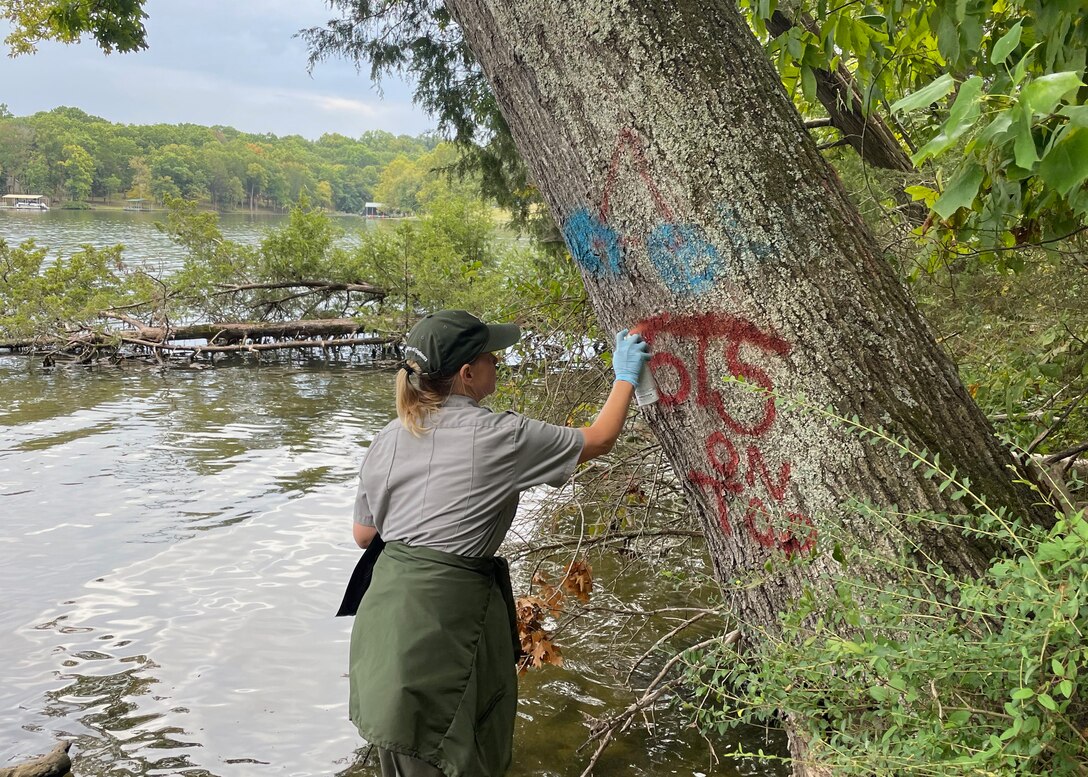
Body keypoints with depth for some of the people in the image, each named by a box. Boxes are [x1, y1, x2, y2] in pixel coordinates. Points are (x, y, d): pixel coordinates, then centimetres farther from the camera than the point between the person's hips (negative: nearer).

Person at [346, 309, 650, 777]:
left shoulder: (389, 439, 4)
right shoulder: (501, 437, -11)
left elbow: (364, 535, 13)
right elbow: (598, 441, 3)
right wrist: (625, 377, 16)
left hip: (385, 601, 6)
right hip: (447, 610, -6)